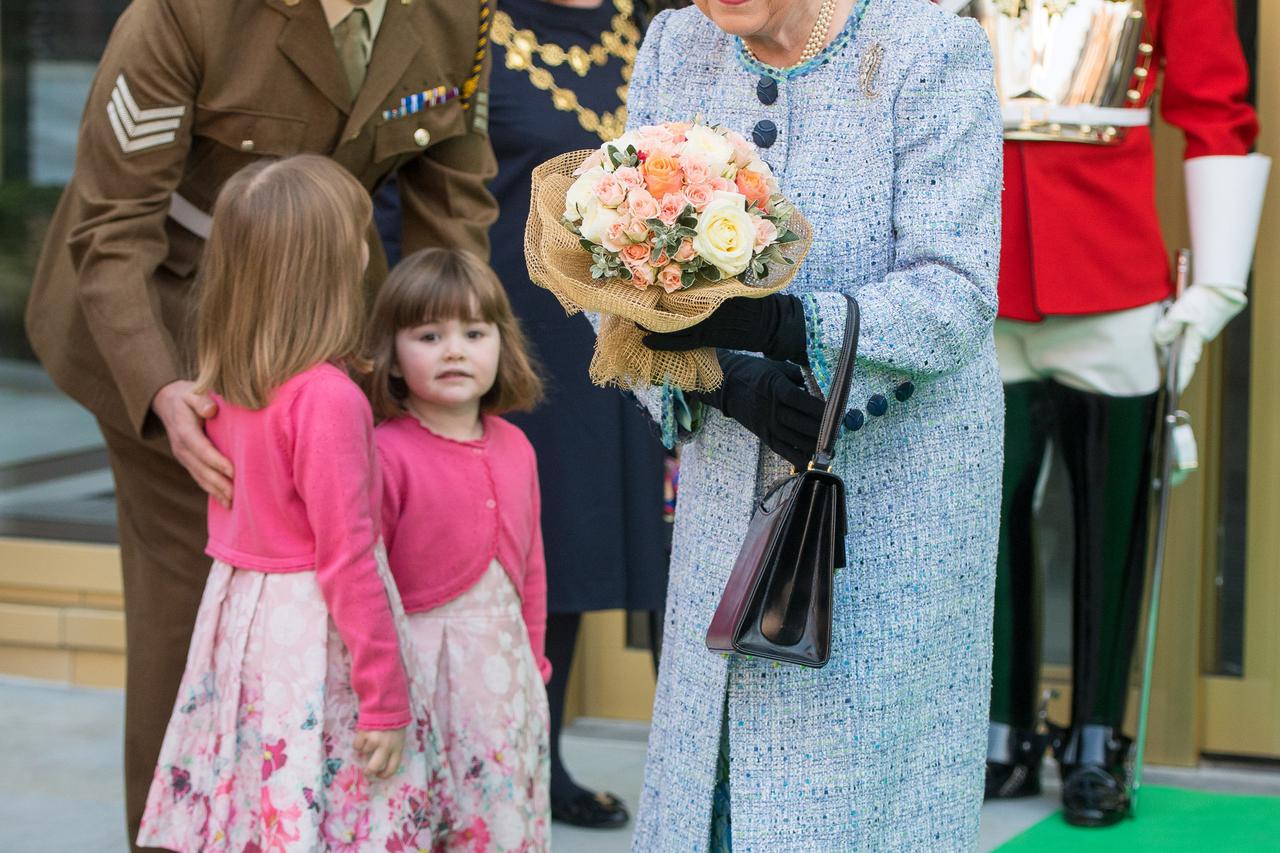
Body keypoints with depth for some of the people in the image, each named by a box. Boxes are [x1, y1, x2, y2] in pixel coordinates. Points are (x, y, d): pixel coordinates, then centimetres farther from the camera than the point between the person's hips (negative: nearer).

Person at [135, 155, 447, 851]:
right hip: (314, 632, -7)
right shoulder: (327, 400, -20)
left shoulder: (219, 384, 2)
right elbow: (347, 559, -18)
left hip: (239, 611, 7)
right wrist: (385, 699, -13)